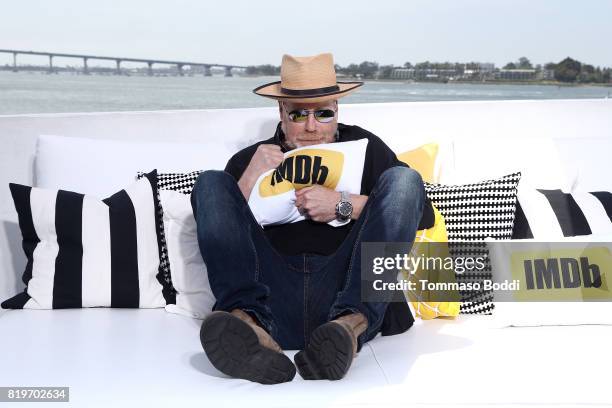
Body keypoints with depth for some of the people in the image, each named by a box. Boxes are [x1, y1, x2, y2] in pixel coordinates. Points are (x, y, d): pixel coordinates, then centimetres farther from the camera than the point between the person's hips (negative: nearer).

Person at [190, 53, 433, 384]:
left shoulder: (364, 148, 23)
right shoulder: (249, 160, 24)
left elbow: (424, 214, 9)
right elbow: (217, 227, 12)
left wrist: (343, 206, -1)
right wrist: (250, 180, 1)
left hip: (345, 294, 0)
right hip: (272, 298, 1)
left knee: (403, 179, -12)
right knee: (212, 182, -9)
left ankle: (350, 323, -35)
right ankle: (251, 322, -36)